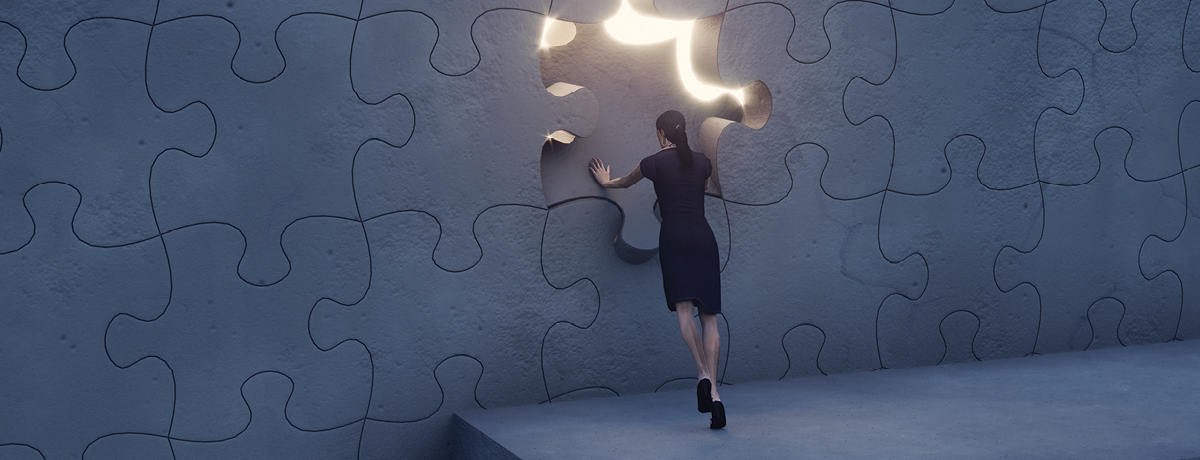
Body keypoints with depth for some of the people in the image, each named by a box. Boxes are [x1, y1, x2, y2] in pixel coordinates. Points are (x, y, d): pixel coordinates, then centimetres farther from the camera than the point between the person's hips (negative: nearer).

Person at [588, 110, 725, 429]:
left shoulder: (654, 163, 6)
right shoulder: (703, 162, 15)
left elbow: (625, 182, 27)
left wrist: (606, 181, 49)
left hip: (674, 238, -3)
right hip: (704, 238, 3)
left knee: (684, 309, -11)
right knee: (709, 316, 1)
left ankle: (703, 375, -32)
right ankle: (714, 391, -7)